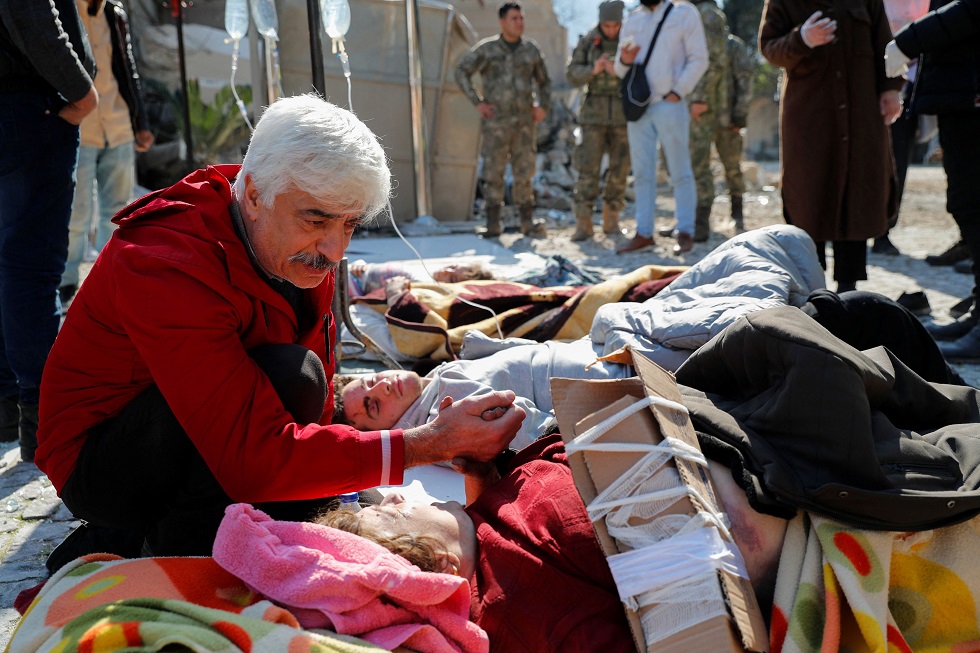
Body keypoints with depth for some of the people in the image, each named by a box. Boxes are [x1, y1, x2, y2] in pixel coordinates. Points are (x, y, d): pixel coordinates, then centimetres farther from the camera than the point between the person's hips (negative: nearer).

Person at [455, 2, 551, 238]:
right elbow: (461, 72, 0)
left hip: (524, 121, 2)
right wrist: (477, 102, -8)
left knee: (524, 170, 2)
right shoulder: (487, 48, -2)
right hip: (496, 121, -2)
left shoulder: (531, 49, 6)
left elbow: (544, 81, 18)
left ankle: (528, 223, 8)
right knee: (493, 171, -2)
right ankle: (493, 225, 5)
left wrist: (543, 106, 3)